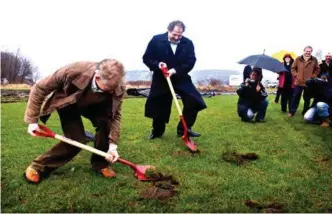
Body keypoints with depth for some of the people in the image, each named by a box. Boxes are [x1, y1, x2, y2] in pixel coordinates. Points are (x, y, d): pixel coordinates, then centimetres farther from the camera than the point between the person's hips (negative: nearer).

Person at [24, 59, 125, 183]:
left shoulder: (118, 87, -32)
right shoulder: (74, 71, -41)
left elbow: (115, 115, -19)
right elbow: (39, 88, -26)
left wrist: (113, 144, -29)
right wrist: (32, 120, -23)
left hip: (93, 105, 3)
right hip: (67, 104, -2)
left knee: (106, 122, -25)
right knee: (77, 139, -17)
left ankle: (100, 164, -2)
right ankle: (38, 167, 4)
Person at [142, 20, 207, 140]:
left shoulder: (188, 43, -5)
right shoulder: (156, 40, -8)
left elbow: (191, 62, -10)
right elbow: (146, 58, -5)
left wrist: (175, 70, -24)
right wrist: (157, 64, -24)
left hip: (181, 78, 1)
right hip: (161, 79, -1)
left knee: (194, 102, -11)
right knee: (158, 106, 4)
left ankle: (184, 129, 6)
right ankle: (157, 131, 28)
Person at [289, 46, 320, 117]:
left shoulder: (314, 60, 3)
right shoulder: (298, 59, 1)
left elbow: (317, 69, 10)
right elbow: (293, 68, 8)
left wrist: (313, 76, -1)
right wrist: (296, 75, -3)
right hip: (298, 82, -1)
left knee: (307, 98, 8)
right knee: (295, 97, 3)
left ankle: (305, 112, 19)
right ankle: (292, 112, 11)